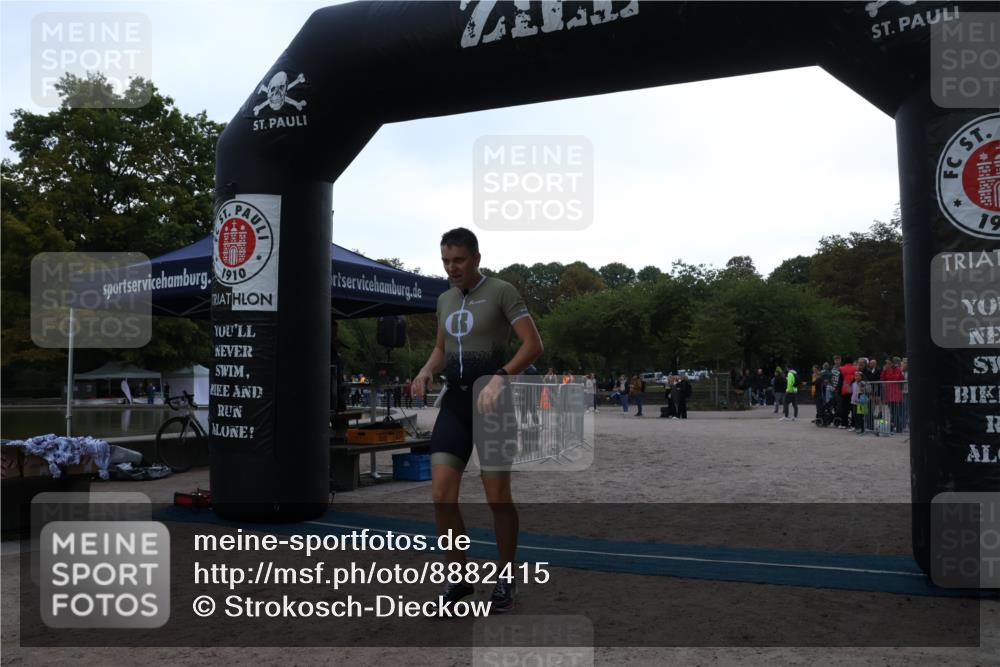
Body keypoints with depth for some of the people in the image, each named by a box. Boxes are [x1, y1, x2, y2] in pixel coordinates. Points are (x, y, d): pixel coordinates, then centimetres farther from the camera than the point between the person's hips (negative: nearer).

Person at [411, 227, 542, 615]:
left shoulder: (501, 291, -5)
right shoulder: (445, 300, 14)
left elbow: (533, 344, -11)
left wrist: (500, 378, -24)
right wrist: (426, 371, 3)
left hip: (490, 401, -5)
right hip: (454, 400, 5)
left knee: (497, 495, -2)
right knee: (441, 494, -5)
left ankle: (506, 578, 21)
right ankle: (458, 578, 13)